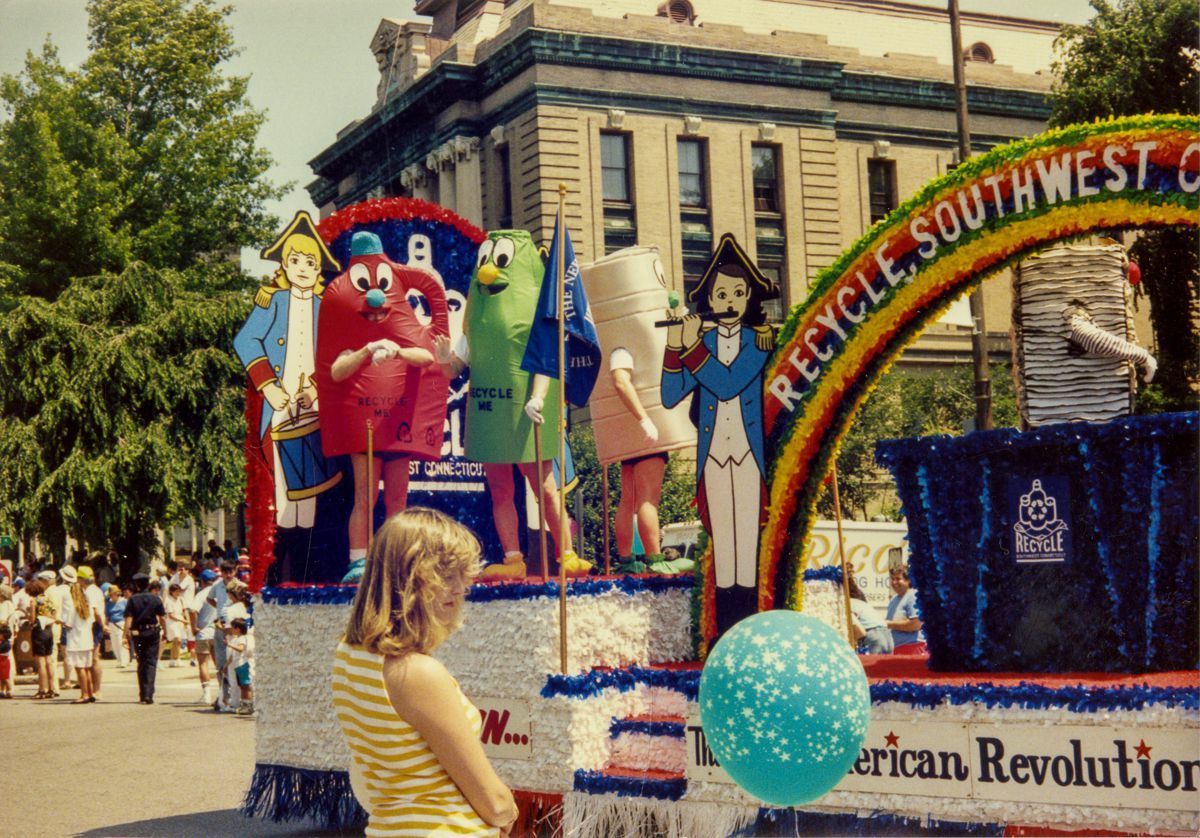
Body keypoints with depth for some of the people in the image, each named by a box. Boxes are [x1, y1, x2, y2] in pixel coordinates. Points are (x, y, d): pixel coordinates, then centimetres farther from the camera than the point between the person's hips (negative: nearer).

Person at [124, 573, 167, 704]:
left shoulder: (133, 600, -4)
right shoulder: (155, 599, -1)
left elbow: (128, 619, -10)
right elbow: (162, 618, 0)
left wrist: (126, 634, -6)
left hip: (138, 634, 0)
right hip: (153, 633, 0)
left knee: (141, 663, 13)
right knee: (151, 662, 0)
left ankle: (142, 694, 18)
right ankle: (148, 694, -14)